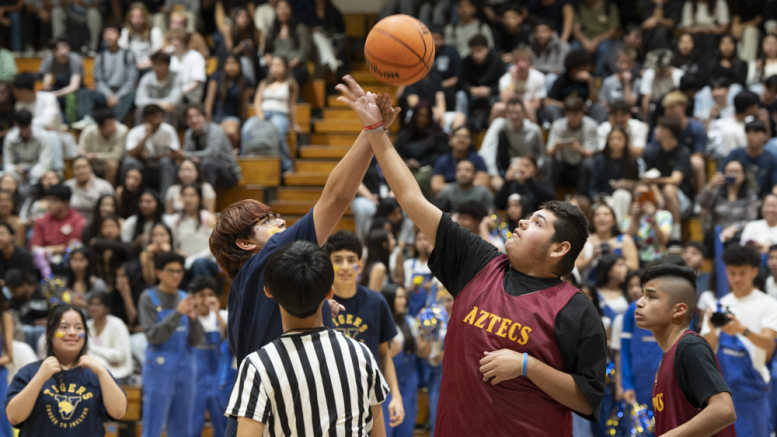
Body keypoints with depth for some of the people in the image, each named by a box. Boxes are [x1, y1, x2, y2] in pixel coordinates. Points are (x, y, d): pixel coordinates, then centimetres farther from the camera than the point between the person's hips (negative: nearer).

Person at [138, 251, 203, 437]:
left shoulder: (185, 298, 11)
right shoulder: (149, 298, -2)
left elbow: (196, 340, 7)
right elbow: (154, 335, -12)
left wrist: (193, 318, -12)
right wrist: (177, 313, -21)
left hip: (185, 366, 5)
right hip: (160, 368, -5)